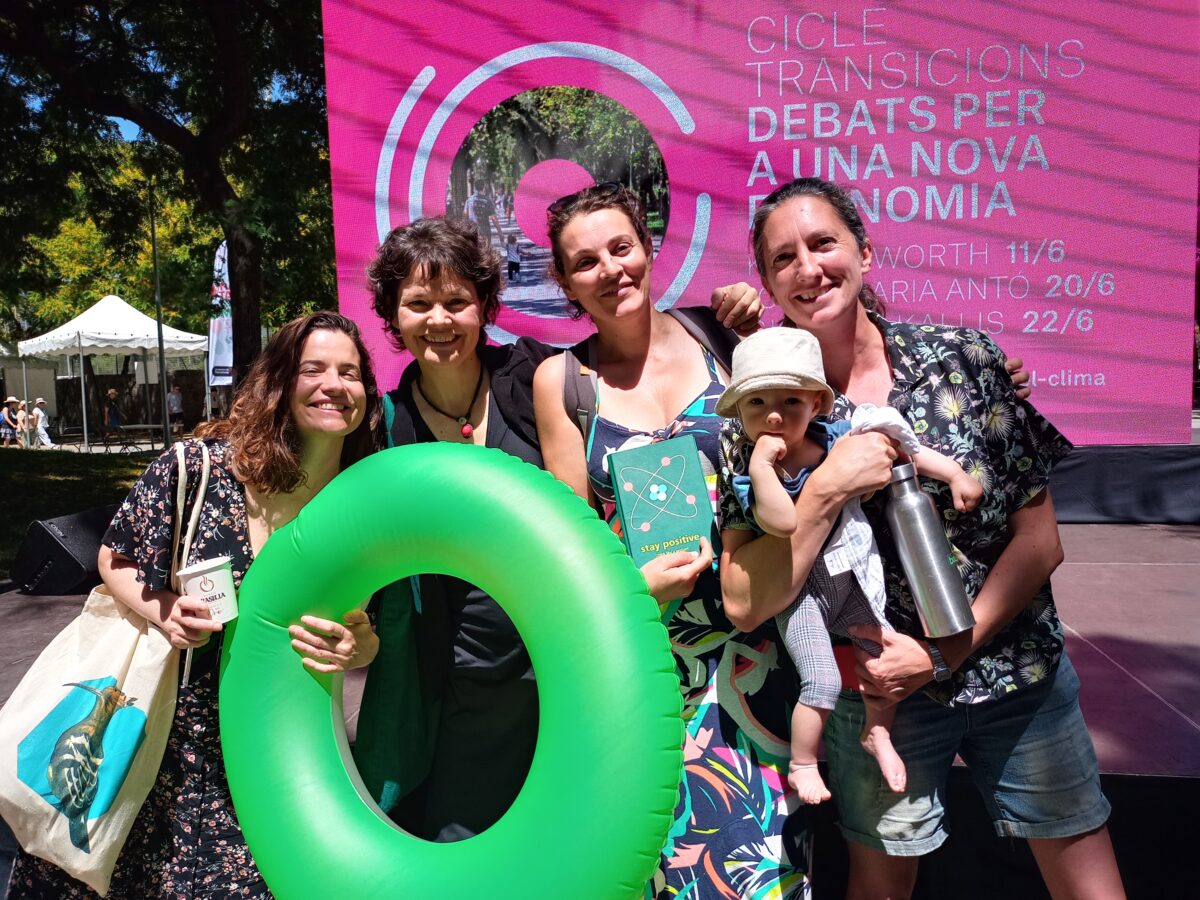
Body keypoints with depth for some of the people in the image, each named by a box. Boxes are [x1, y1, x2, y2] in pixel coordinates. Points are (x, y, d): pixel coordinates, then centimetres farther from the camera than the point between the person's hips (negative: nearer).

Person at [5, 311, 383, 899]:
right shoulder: (205, 463, -15)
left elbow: (368, 637, 1)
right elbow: (115, 558, -1)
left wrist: (360, 647, -21)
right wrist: (165, 612, -19)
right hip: (170, 734, -1)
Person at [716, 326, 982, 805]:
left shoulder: (839, 438, -12)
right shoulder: (744, 467, -23)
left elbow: (906, 449, 3)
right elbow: (784, 523, -38)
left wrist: (955, 475, 2)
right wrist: (760, 464, -40)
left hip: (854, 574, 5)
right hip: (798, 587, -5)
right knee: (822, 681, -10)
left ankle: (877, 734, 40)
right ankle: (801, 765, 15)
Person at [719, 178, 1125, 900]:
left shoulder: (961, 357, -7)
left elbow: (1041, 540, -5)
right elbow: (746, 605, -15)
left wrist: (940, 653, -13)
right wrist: (827, 489, -26)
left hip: (1019, 672, 1)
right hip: (875, 691, -1)